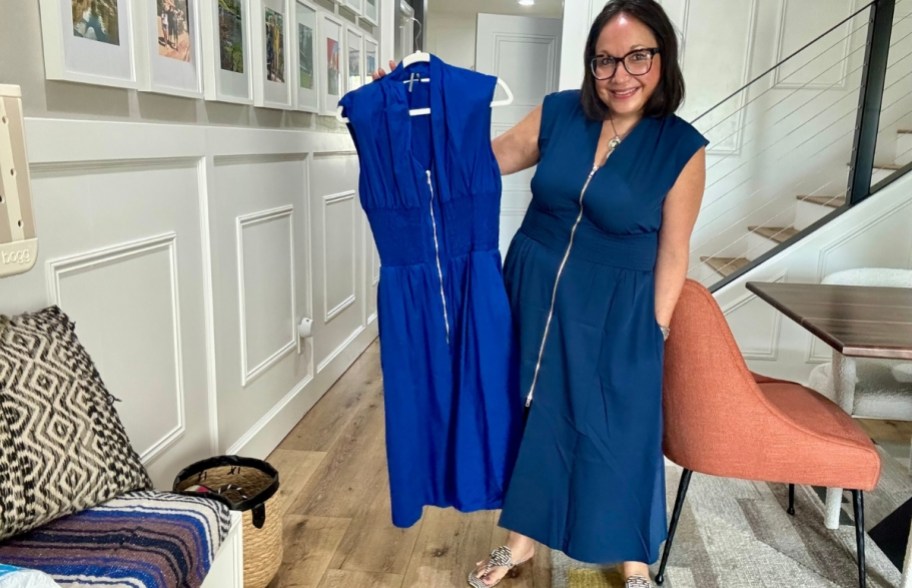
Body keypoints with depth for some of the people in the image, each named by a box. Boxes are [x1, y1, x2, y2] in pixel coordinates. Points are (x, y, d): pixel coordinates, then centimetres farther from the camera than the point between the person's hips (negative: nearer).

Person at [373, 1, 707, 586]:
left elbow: (673, 251, -6)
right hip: (533, 290, 3)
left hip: (615, 310, -3)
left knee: (620, 429, 7)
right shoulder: (558, 113, -3)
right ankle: (523, 538, 38)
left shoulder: (682, 147, -10)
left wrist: (655, 330, -5)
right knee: (531, 412, 14)